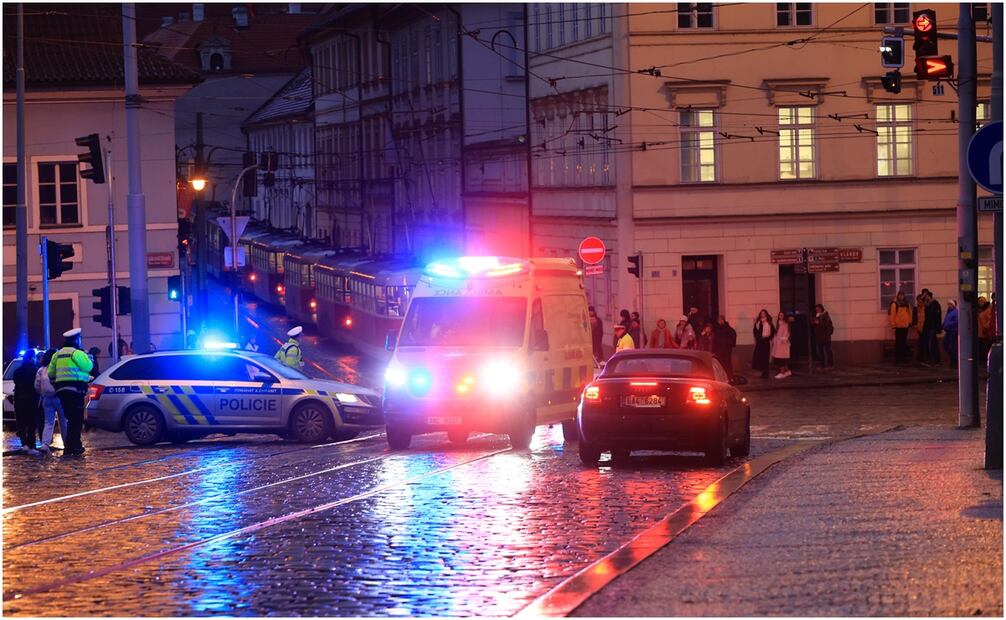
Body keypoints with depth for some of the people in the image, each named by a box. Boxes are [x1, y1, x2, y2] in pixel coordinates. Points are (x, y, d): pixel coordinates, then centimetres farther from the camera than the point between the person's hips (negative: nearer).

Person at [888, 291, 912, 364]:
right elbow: (892, 314, -9)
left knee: (904, 342, 10)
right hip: (898, 326, -5)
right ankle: (898, 358, 0)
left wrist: (909, 321, 8)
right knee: (898, 342, -3)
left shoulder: (906, 303, 11)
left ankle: (904, 357, 16)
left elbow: (909, 313, 15)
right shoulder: (895, 304, -6)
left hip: (905, 326, 5)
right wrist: (893, 324, -11)